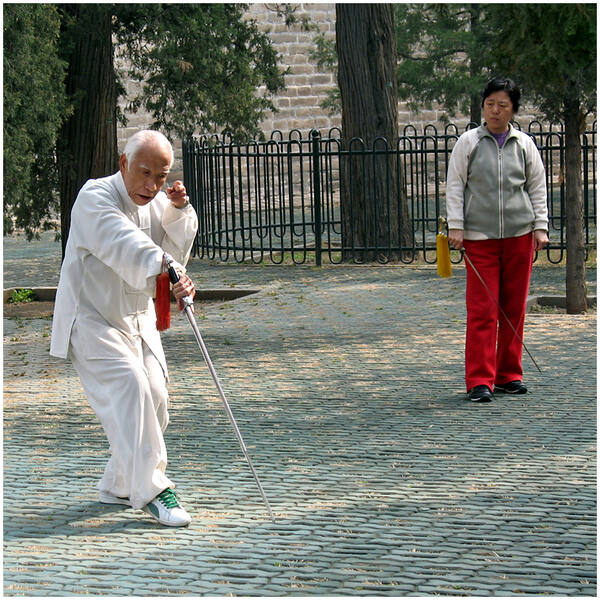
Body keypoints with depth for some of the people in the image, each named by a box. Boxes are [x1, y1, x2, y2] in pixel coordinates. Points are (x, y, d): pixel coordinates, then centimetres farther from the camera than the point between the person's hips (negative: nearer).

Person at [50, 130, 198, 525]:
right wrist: (166, 271, -52)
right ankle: (152, 491, -23)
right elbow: (124, 244, -36)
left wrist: (179, 211, -14)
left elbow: (175, 252, 1)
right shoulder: (96, 197, -18)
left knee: (154, 398, 4)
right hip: (91, 320, -8)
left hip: (138, 320, 8)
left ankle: (119, 486, 21)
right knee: (129, 388, -23)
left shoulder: (157, 203, 6)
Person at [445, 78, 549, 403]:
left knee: (514, 308, 6)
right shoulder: (468, 142, 4)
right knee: (482, 309, -7)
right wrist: (455, 226, -4)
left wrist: (540, 227, 6)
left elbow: (538, 187, 14)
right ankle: (480, 380, -6)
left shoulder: (524, 144, 9)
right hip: (479, 235, -2)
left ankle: (509, 375, 15)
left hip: (519, 233, 2)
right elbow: (454, 186, 4)